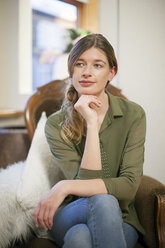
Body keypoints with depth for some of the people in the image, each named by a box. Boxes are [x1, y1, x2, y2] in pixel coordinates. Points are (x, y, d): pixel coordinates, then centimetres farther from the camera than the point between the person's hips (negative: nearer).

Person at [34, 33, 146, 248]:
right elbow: (86, 181, -16)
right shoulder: (56, 125, -6)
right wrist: (91, 123, -22)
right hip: (69, 217, 1)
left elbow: (129, 185, -15)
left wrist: (66, 187, -24)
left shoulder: (133, 115, -6)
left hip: (119, 222, 0)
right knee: (103, 202, -33)